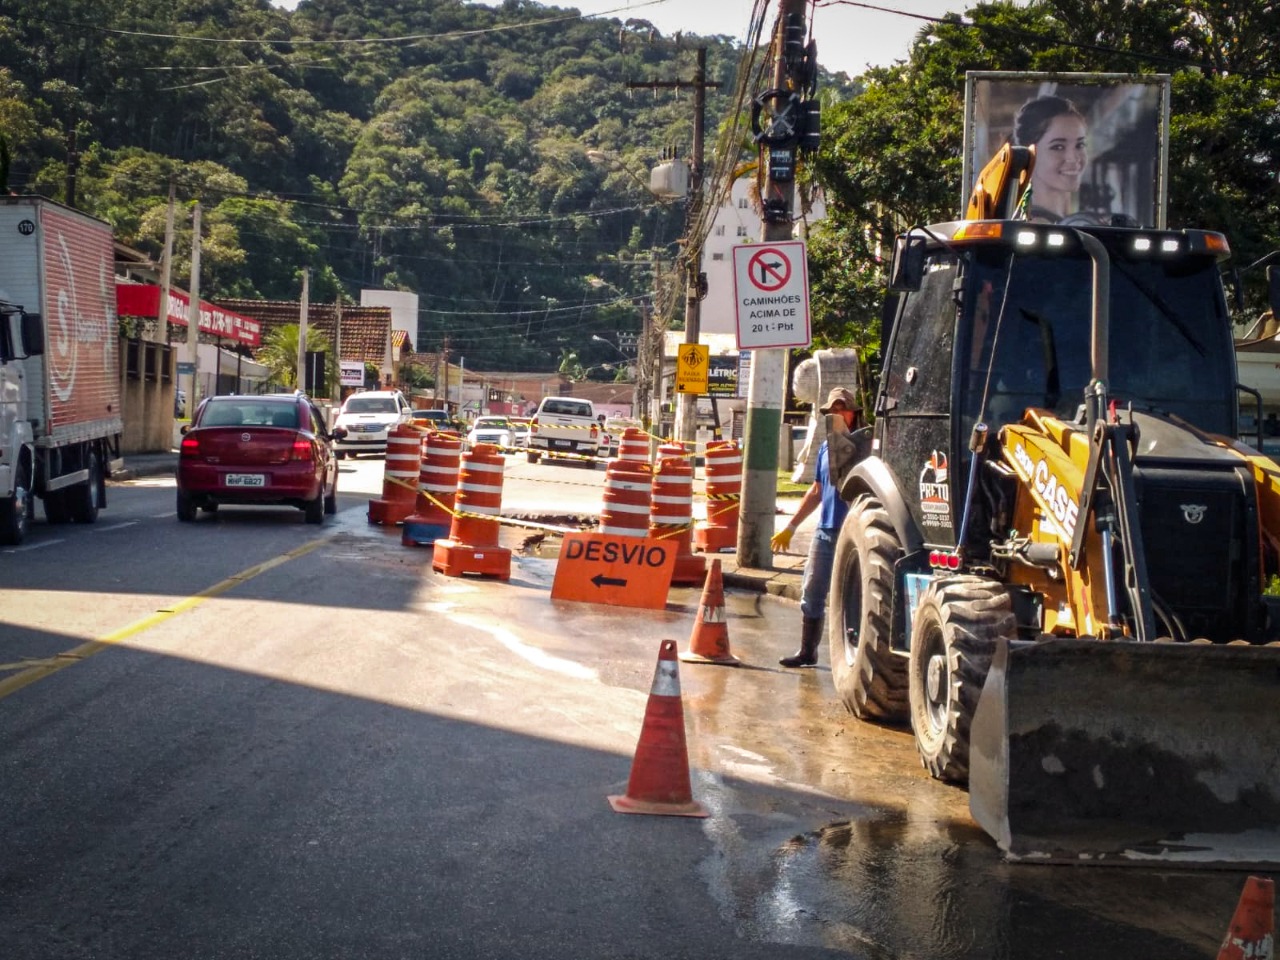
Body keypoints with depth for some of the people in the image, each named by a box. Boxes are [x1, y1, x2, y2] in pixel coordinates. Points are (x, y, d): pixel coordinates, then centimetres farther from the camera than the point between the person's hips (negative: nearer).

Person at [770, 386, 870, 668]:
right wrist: (791, 526, 21)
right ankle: (807, 651, 19)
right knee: (811, 592, 9)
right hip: (825, 530, 6)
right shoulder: (826, 446, 14)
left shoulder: (864, 442, -4)